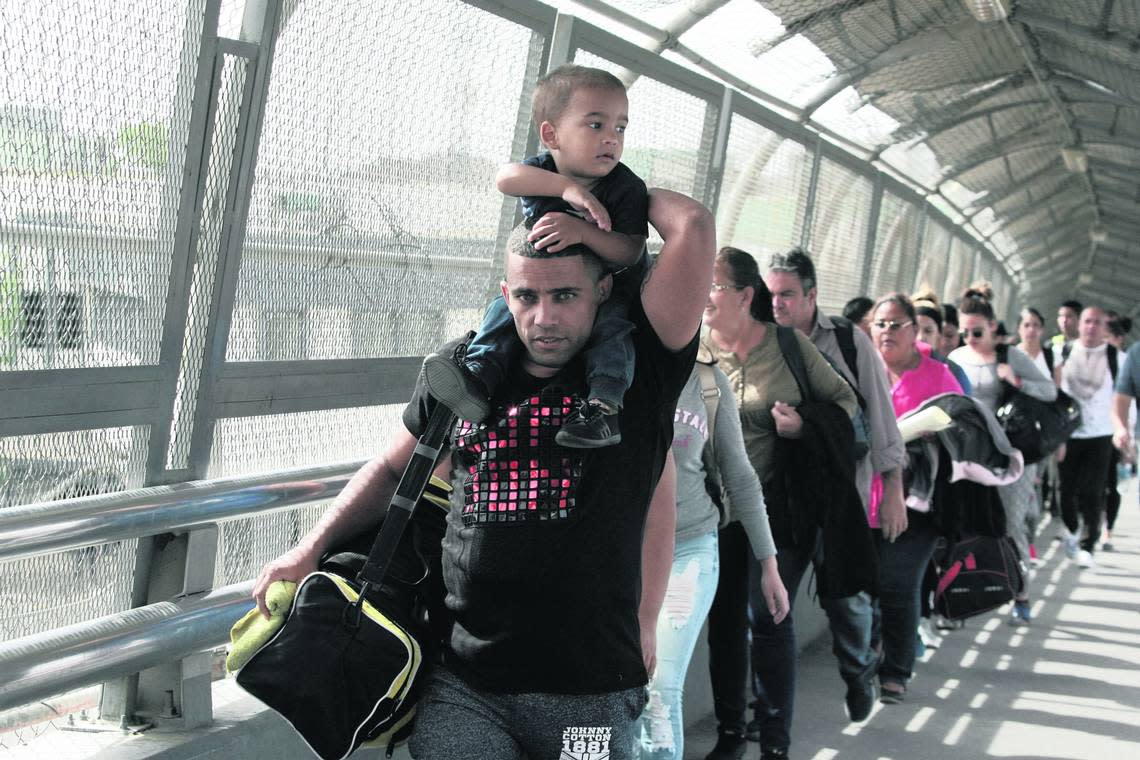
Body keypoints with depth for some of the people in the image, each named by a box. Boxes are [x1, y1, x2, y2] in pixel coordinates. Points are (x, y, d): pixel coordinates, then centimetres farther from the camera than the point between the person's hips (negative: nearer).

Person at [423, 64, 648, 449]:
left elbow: (629, 251, -28)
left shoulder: (626, 187, -19)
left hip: (611, 288, -4)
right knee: (506, 306, -14)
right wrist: (566, 186, -47)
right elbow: (505, 177, -34)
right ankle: (478, 375, -21)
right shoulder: (542, 170, -10)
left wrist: (581, 230, -45)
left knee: (611, 323, -32)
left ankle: (603, 406, -45)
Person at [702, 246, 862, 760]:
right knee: (724, 617, 8)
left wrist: (807, 427, -15)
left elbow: (845, 399, 2)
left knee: (768, 616, -6)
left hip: (780, 500, -2)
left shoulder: (789, 344, -6)